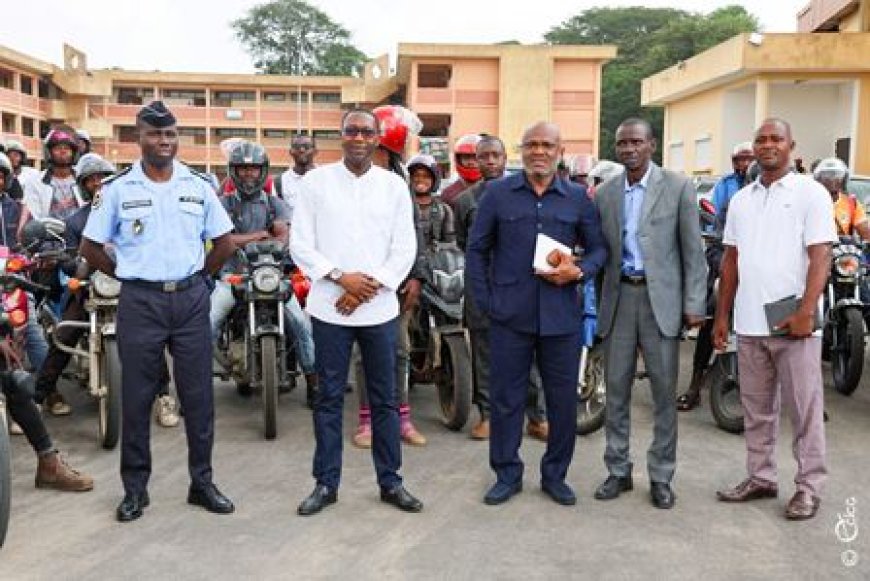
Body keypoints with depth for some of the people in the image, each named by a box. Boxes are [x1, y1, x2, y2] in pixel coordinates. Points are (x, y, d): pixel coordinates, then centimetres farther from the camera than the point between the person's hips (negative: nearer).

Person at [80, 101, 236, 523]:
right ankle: (135, 488, 18)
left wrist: (198, 276, 7)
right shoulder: (118, 189, 1)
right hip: (140, 302, -1)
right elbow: (90, 247, 6)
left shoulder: (198, 186, 5)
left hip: (191, 300, 1)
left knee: (198, 395, 5)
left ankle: (202, 482, 17)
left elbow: (224, 243, 11)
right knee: (137, 396, 6)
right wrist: (127, 276, 3)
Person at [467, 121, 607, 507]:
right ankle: (507, 474, 23)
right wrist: (485, 300, 0)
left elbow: (598, 248, 11)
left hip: (561, 316, 1)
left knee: (563, 399, 8)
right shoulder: (497, 193, 4)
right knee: (506, 398, 7)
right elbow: (477, 249, 7)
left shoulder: (578, 198, 6)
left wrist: (578, 271, -10)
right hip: (510, 314, -1)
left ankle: (555, 475, 26)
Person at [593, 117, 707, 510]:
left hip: (661, 298, -3)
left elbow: (693, 250, -2)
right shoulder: (605, 193, 9)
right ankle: (618, 471, 20)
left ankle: (661, 476, 16)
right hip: (619, 297, 3)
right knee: (616, 388, 8)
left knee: (664, 391, 3)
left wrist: (694, 304, -6)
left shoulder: (677, 187, -1)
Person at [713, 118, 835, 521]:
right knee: (756, 409, 13)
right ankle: (761, 478, 24)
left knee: (804, 410, 3)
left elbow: (820, 256, -9)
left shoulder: (810, 193, -2)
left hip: (793, 323, -5)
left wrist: (805, 312, -17)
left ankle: (809, 486, 14)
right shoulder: (741, 199, 13)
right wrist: (722, 315, 11)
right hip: (748, 323, 5)